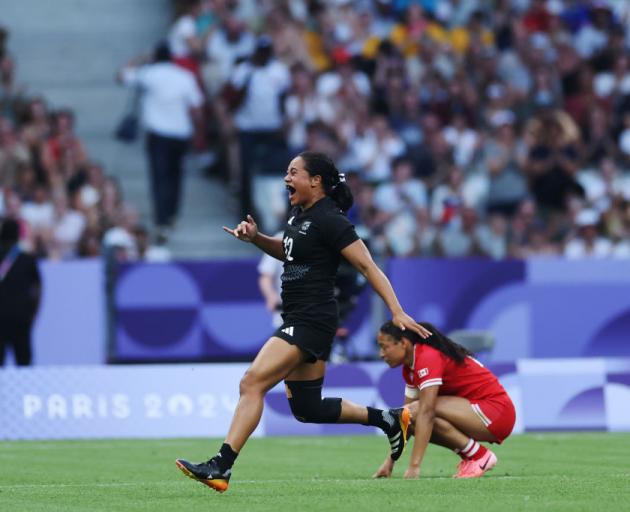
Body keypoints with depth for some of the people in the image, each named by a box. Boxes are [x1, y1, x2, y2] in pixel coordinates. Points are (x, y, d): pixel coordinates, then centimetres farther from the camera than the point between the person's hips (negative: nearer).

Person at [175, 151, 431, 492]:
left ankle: (221, 467, -24)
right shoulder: (299, 213, 13)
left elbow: (367, 265, -15)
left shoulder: (329, 220, -14)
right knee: (306, 409, 15)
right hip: (296, 320, 10)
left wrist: (397, 312, -18)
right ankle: (389, 420, 27)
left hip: (311, 321, -10)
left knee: (252, 383, -19)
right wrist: (255, 238, 12)